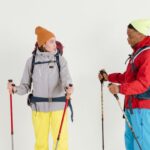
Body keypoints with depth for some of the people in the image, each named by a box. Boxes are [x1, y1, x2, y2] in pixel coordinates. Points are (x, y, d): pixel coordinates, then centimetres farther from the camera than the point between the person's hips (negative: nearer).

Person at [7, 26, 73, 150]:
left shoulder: (60, 59, -3)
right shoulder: (31, 61, 0)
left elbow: (66, 79, -18)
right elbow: (26, 87, 2)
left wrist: (69, 88, -42)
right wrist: (15, 89, -20)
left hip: (58, 106, -1)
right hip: (39, 107, 1)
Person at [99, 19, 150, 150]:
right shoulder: (138, 51, 18)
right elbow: (128, 77, 23)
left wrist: (120, 89, -32)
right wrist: (109, 77, 13)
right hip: (132, 105, 10)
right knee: (130, 139, 16)